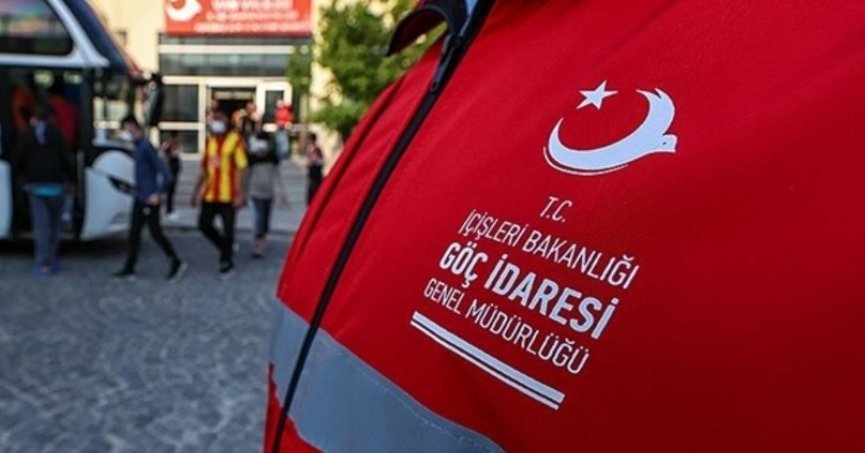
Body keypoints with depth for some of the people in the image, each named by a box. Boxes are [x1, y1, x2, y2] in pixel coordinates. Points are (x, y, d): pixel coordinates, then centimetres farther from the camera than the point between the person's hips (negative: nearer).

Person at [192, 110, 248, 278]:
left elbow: (241, 169, -9)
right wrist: (197, 190, 16)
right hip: (209, 193, 6)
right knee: (204, 224, 6)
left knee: (228, 229, 2)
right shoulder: (209, 141, 11)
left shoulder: (235, 140, -6)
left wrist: (240, 194, -15)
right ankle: (226, 248, 28)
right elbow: (204, 168, 18)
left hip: (228, 194, -6)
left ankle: (228, 263, 16)